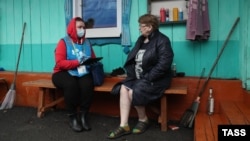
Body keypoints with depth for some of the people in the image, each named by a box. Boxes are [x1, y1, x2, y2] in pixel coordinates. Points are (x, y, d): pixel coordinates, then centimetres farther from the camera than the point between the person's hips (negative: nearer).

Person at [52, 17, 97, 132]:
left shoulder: (87, 43, 12)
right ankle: (72, 117, -17)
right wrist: (78, 62, -22)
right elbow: (60, 63, -13)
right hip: (64, 73, -2)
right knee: (71, 84, -36)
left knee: (88, 84, -31)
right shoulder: (63, 42, -1)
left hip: (82, 73, 3)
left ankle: (83, 115, -14)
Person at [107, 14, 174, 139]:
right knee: (124, 89, -17)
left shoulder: (162, 40, -9)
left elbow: (164, 63, -20)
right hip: (138, 76, 7)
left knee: (134, 93, -26)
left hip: (155, 79, -7)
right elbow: (132, 57, 13)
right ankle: (124, 125, -16)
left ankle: (143, 120, 1)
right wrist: (131, 73, -4)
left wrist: (147, 78, -22)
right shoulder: (141, 39, 15)